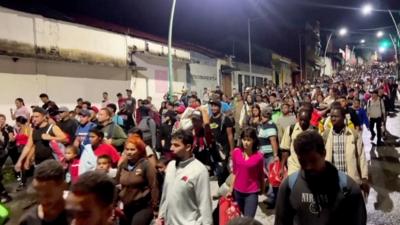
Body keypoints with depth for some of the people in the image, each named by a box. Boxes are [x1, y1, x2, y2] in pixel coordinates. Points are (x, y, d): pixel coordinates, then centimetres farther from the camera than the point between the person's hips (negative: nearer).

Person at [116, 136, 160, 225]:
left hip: (143, 207, -6)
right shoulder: (122, 165, 4)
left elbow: (154, 186, -13)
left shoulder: (146, 165, -14)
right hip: (126, 207, 6)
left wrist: (155, 207, -12)